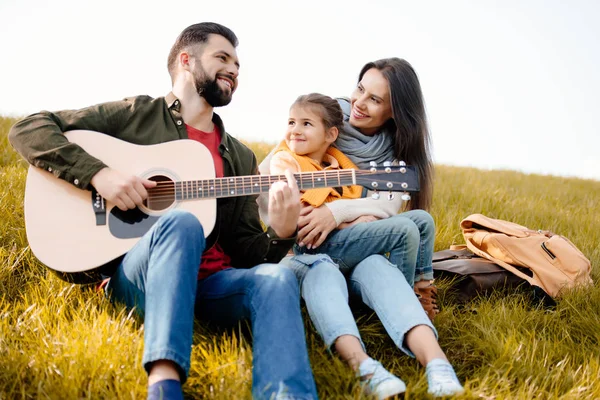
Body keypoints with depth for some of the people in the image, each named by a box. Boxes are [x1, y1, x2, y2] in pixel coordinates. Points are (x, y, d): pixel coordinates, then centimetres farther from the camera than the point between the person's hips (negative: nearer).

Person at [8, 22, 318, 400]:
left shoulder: (241, 158, 17)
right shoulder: (135, 114, 6)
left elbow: (245, 251, 12)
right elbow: (28, 130, 1)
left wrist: (280, 235, -11)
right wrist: (98, 173, -15)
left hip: (209, 284, 4)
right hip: (132, 275, -3)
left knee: (275, 277, -27)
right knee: (182, 222, -34)